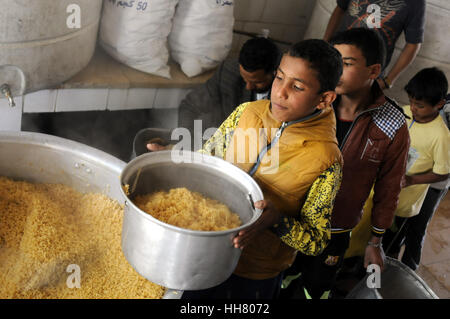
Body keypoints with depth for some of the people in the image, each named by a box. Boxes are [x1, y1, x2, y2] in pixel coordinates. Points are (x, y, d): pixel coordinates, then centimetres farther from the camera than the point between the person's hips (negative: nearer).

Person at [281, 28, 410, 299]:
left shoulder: (394, 129, -17)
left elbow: (388, 189, -5)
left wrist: (375, 242, 4)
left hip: (334, 233, -2)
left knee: (314, 290, 19)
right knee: (281, 286, 21)